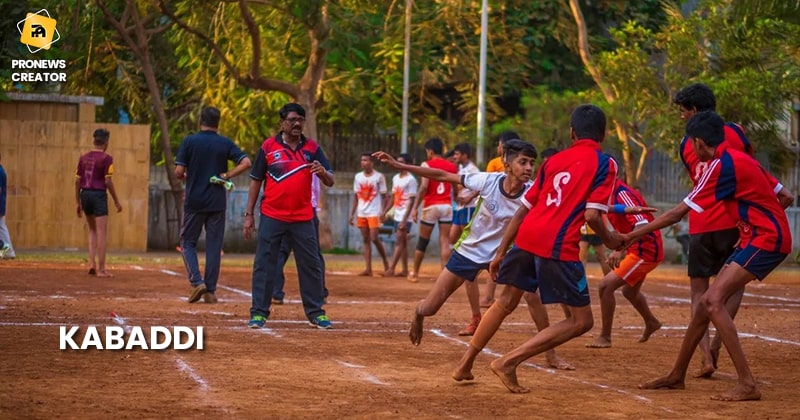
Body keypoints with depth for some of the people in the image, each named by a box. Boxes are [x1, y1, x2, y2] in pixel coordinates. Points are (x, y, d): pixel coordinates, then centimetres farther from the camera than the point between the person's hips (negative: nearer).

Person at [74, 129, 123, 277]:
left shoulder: (83, 157, 10)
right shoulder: (106, 158, -6)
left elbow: (77, 181, 9)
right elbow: (108, 181, -11)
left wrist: (77, 202, 16)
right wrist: (116, 201, -4)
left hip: (85, 194, 6)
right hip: (99, 195, -6)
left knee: (92, 230, 19)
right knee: (102, 233, -2)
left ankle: (92, 263, 7)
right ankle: (101, 269, -3)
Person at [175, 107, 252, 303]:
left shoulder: (189, 141, -4)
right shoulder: (225, 143, 1)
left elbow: (179, 172, -9)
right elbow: (246, 162, -10)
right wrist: (226, 175, -3)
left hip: (194, 201, -1)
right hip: (217, 202, 1)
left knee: (188, 242, 11)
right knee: (214, 246, 7)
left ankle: (196, 281, -7)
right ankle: (210, 291, 7)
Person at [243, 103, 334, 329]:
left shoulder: (312, 148, 5)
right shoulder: (268, 147, 1)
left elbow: (330, 182, 0)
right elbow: (256, 181, 5)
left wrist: (322, 172, -24)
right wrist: (248, 214, 1)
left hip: (303, 219, 1)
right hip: (271, 217, -1)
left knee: (311, 265, 4)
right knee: (264, 265, -1)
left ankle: (315, 313, 12)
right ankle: (259, 313, 3)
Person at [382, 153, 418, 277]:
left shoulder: (410, 180, -12)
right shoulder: (395, 178, 13)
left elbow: (411, 201, -15)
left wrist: (405, 220, -20)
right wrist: (385, 211, 14)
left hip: (405, 217, -8)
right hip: (397, 215, 8)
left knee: (399, 242, -9)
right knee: (403, 243, 10)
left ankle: (391, 269, -12)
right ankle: (405, 270, 13)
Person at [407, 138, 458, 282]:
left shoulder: (427, 165, -4)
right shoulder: (452, 166, 9)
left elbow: (424, 187, -15)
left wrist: (415, 207, -14)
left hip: (431, 206, -3)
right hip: (447, 206, 3)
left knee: (422, 242, 10)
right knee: (445, 242, -1)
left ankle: (415, 273, 22)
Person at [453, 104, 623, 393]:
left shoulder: (553, 160, 20)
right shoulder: (604, 163, 2)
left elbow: (523, 209, 19)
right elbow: (592, 215, -8)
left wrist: (501, 253, 23)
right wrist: (609, 239, 12)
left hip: (526, 236, 6)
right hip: (559, 246, -6)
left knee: (506, 302, 26)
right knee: (581, 320, 5)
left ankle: (465, 365, 29)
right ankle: (509, 361, -4)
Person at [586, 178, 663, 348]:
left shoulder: (622, 193, -23)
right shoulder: (610, 195, 5)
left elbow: (643, 226, -33)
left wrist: (620, 249, -40)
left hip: (646, 251, -10)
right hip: (636, 250, 10)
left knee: (606, 285, -16)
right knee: (629, 290, 31)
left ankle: (605, 337, -7)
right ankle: (651, 323, 54)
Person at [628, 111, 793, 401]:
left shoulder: (721, 165, -14)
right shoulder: (739, 159, 14)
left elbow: (677, 213, -14)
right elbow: (785, 197, 17)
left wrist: (631, 236, -9)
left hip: (766, 240, -10)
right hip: (759, 238, 10)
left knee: (713, 301, -19)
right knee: (707, 303, 12)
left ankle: (747, 385, -23)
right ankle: (677, 376, 23)